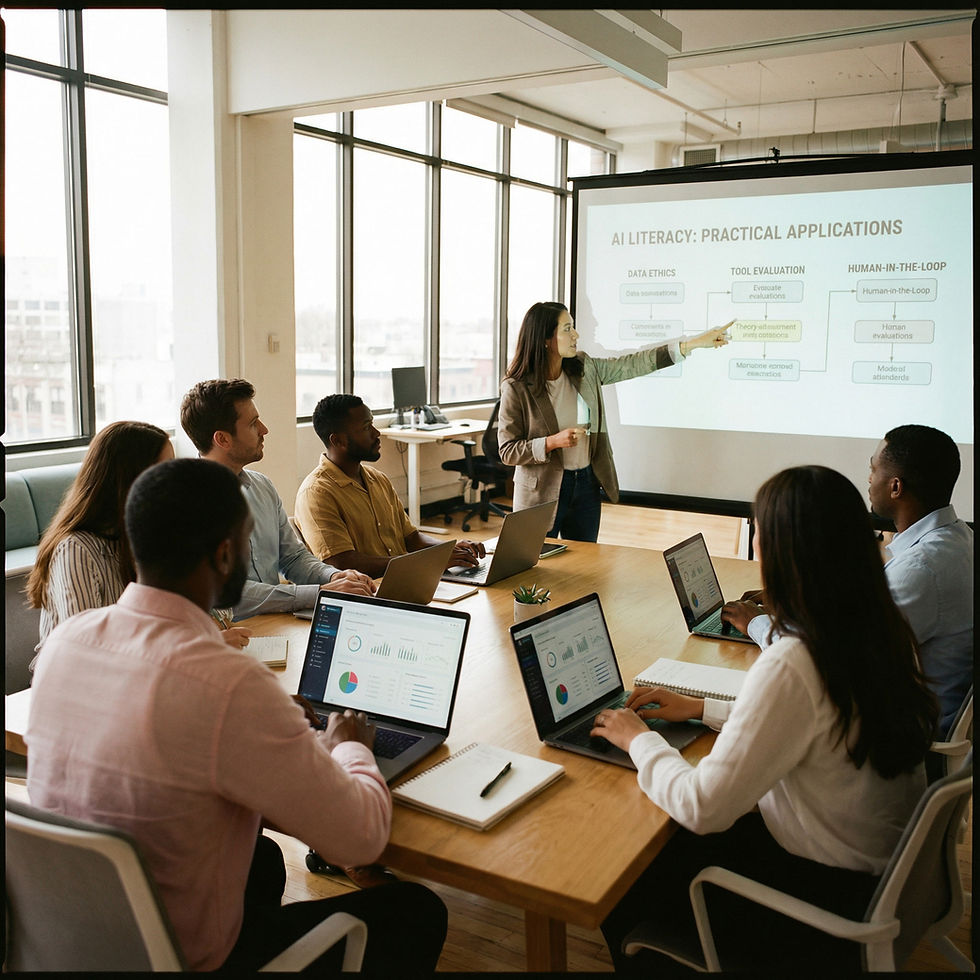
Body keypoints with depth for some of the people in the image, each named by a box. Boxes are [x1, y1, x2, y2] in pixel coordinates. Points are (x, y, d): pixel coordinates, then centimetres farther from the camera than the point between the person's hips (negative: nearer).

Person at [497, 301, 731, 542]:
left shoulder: (584, 369, 1)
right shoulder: (516, 388, -13)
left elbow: (634, 364, 3)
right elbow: (507, 451, -12)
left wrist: (696, 342, 0)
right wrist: (553, 442, -25)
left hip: (586, 485, 5)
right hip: (542, 493, -5)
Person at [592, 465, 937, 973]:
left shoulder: (791, 666, -33)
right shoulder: (885, 630, -6)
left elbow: (702, 809, -27)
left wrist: (639, 740, -9)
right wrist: (701, 707, 13)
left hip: (823, 891, -8)